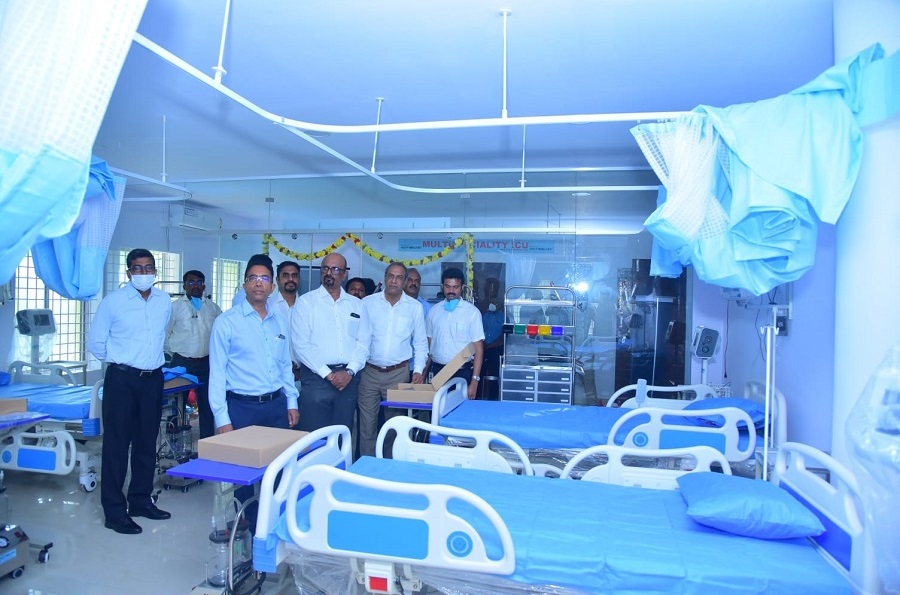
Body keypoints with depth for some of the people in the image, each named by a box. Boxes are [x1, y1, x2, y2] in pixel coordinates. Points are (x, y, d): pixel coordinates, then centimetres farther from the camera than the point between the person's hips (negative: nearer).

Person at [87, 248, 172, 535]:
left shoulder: (164, 301, 6)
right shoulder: (113, 301, -6)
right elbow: (95, 341, 0)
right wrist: (121, 360, 6)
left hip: (153, 379, 4)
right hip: (122, 379, -4)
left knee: (147, 443, 13)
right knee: (117, 444, 0)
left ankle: (140, 500, 27)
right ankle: (114, 511, 10)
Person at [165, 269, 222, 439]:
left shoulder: (212, 307, 8)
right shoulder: (175, 307, 1)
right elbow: (164, 333, 4)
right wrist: (175, 351, 2)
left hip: (206, 363, 2)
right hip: (182, 363, -2)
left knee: (207, 405, 5)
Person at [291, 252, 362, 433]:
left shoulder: (356, 304, 11)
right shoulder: (306, 301, 2)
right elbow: (300, 345, -6)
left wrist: (350, 371, -8)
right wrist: (327, 374, -10)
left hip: (348, 378, 3)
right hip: (316, 377, -3)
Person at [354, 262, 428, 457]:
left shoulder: (415, 307, 1)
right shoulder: (368, 303, -2)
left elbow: (420, 343, 6)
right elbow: (361, 339, -5)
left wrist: (418, 369, -5)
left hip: (399, 373, 0)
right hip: (370, 372, 0)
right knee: (367, 424, 6)